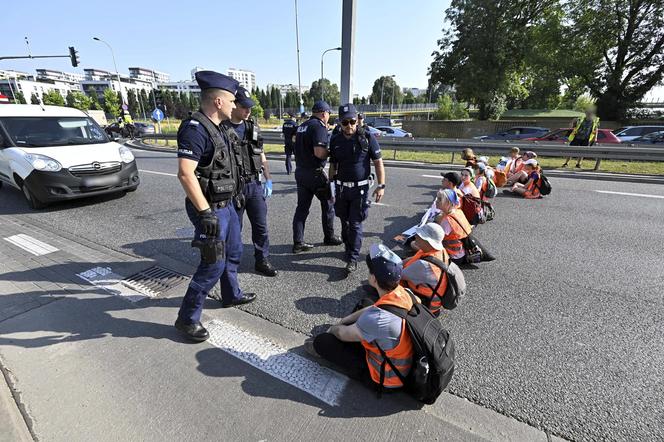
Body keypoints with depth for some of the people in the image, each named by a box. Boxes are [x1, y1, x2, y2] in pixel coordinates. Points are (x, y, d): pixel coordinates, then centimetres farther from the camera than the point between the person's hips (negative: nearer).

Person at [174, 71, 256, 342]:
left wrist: (235, 195, 23)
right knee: (214, 264, -3)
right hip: (211, 209, -10)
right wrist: (206, 213, -28)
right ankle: (187, 319, 15)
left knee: (234, 253, 21)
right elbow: (185, 174, -27)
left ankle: (231, 295, 42)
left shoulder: (216, 128, 11)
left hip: (226, 205, 10)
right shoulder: (195, 128, -19)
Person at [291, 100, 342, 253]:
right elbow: (319, 152, -24)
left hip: (300, 171, 8)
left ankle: (298, 243, 8)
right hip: (315, 172, -7)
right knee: (328, 203, 10)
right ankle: (329, 237, 22)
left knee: (302, 207, 8)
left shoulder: (302, 126, 13)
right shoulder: (319, 126, -13)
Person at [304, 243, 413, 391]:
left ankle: (324, 349, 30)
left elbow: (344, 335, -18)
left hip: (385, 380, -7)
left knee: (323, 341, -6)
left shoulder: (376, 319, -40)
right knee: (365, 303, 15)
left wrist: (333, 328, 4)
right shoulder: (402, 292, -17)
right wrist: (344, 321, 8)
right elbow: (372, 309, 3)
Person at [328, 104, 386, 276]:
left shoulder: (367, 138, -8)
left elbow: (378, 162, -5)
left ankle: (353, 259, 5)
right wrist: (332, 185, 6)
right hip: (341, 188, 4)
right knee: (344, 222, 13)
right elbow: (333, 165, 11)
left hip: (360, 189, -4)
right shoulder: (335, 140, 2)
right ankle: (348, 248, 34)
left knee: (355, 224, -4)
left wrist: (381, 186, -9)